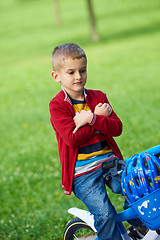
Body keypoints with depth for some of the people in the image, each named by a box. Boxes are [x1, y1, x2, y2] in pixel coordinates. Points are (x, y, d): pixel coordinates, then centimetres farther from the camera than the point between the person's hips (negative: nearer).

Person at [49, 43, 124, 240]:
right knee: (104, 214, -19)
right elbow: (72, 138, -19)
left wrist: (92, 118, -20)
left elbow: (117, 128, -2)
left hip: (109, 160, 5)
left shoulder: (98, 97, 9)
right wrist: (100, 117, -14)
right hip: (82, 171, -5)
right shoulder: (57, 105, -6)